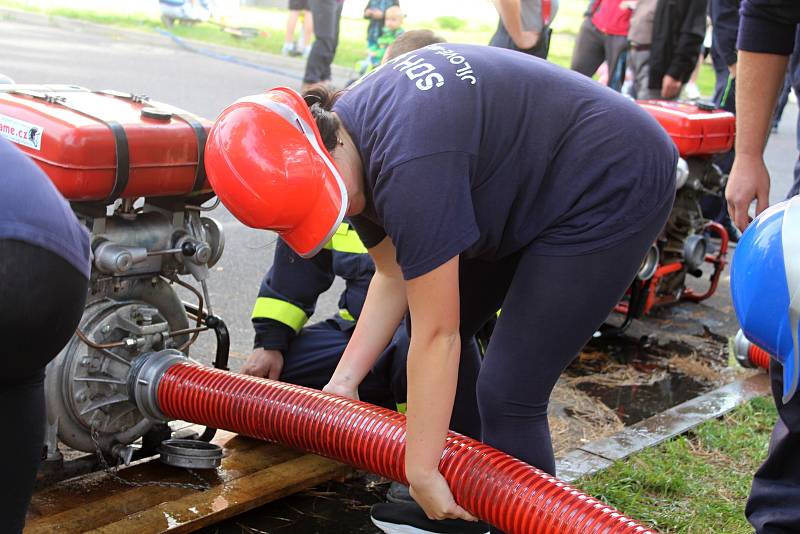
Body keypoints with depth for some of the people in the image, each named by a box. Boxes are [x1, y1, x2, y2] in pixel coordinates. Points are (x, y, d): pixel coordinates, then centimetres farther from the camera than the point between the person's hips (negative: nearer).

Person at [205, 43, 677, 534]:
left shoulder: (409, 165, -35)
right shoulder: (349, 136, -5)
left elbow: (436, 336, -29)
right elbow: (395, 276, 4)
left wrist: (422, 473, -21)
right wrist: (344, 380, 1)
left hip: (611, 187, -9)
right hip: (534, 186, 10)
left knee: (508, 393, -12)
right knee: (445, 326, 11)